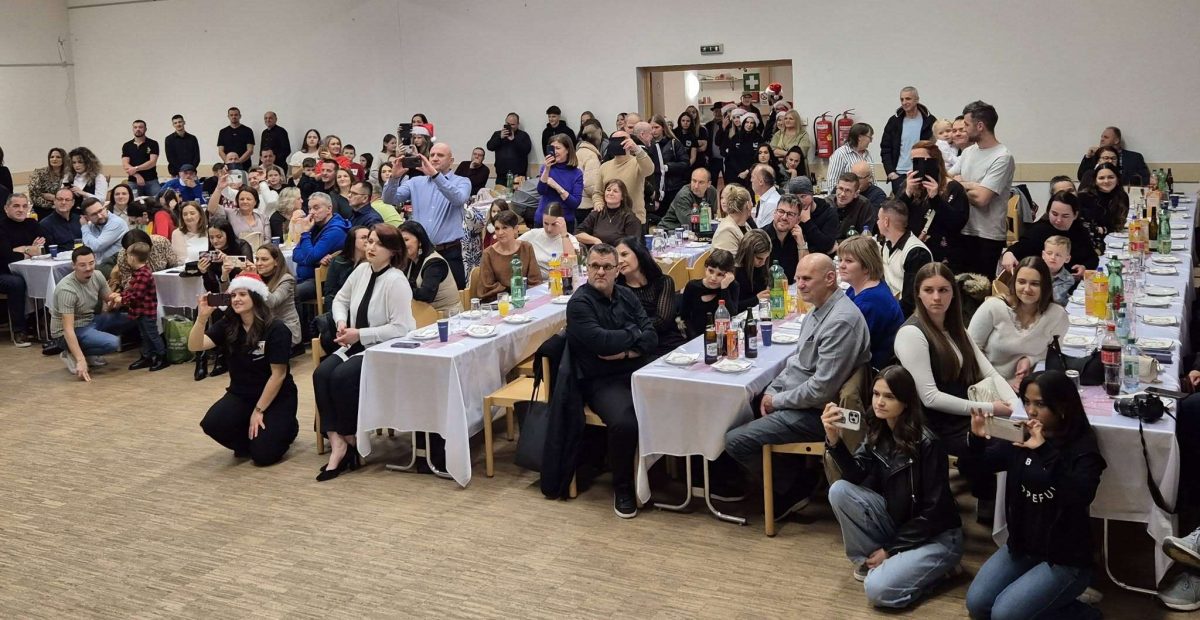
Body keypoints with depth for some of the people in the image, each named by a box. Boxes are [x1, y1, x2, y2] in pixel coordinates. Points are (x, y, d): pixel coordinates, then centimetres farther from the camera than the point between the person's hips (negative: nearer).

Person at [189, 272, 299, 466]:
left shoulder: (276, 329, -17)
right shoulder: (227, 325, -2)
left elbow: (278, 374, -16)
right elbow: (195, 346, -14)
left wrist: (259, 411, -15)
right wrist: (202, 317, -31)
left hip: (276, 397, -4)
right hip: (241, 395, 4)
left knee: (263, 454, -18)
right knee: (212, 424, -24)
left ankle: (286, 426, 15)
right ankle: (248, 441, 7)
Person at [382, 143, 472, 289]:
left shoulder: (462, 182, 4)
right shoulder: (416, 182, 13)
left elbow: (458, 199, -19)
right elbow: (389, 200, 3)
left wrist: (435, 174, -27)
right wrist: (395, 177, -16)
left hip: (449, 253, -3)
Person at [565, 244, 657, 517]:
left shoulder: (626, 295, 13)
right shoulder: (579, 303, -5)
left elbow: (651, 338, 5)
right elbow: (600, 341, -19)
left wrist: (625, 351, -13)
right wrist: (634, 334, -4)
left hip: (638, 372, 5)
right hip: (602, 381, -5)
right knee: (624, 422, -33)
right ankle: (622, 487, -8)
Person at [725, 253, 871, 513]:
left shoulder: (841, 321, -24)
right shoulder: (819, 310, 8)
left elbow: (822, 388, -26)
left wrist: (778, 401, -14)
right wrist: (772, 390, 4)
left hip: (815, 413, -10)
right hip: (796, 400, 10)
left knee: (735, 441, -14)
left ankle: (796, 486, 6)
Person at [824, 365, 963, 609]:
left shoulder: (927, 444, -23)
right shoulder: (878, 432, -3)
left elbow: (933, 510, -19)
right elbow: (856, 475, -10)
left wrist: (891, 549, -15)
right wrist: (834, 440, -27)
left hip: (935, 535, -6)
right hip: (897, 522, 6)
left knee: (878, 589, -25)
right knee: (840, 490, -16)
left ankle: (935, 566, 0)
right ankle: (869, 559, 0)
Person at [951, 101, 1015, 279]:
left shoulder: (1002, 158, -14)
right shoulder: (969, 151, 11)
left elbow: (981, 198, -22)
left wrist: (959, 185, -4)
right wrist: (970, 186, -11)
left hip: (988, 237, -7)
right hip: (963, 231, 7)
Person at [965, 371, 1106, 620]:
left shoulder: (1083, 448, -16)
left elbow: (1080, 496, -35)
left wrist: (1044, 451, -41)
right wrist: (976, 438, -18)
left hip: (1065, 557, -5)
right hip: (1021, 546, 6)